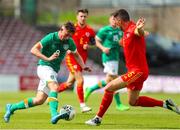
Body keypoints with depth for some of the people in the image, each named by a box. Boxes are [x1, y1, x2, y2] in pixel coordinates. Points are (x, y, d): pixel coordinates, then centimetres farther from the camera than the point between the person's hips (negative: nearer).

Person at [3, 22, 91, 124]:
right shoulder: (51, 38, -14)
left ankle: (12, 107, 18)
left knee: (39, 100, 3)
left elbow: (76, 54, 21)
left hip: (54, 71, 7)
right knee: (54, 86, -34)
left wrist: (83, 66, 5)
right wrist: (48, 59, -26)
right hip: (44, 67, -7)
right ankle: (54, 115, -48)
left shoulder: (69, 42, 4)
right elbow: (33, 50, -16)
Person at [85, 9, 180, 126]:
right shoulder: (127, 32, 11)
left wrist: (139, 29, -66)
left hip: (138, 71, -11)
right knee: (133, 102, 21)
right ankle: (164, 104, 24)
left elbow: (140, 33, -46)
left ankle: (98, 119, -5)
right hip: (135, 71, 11)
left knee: (109, 88, -12)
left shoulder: (132, 29, -19)